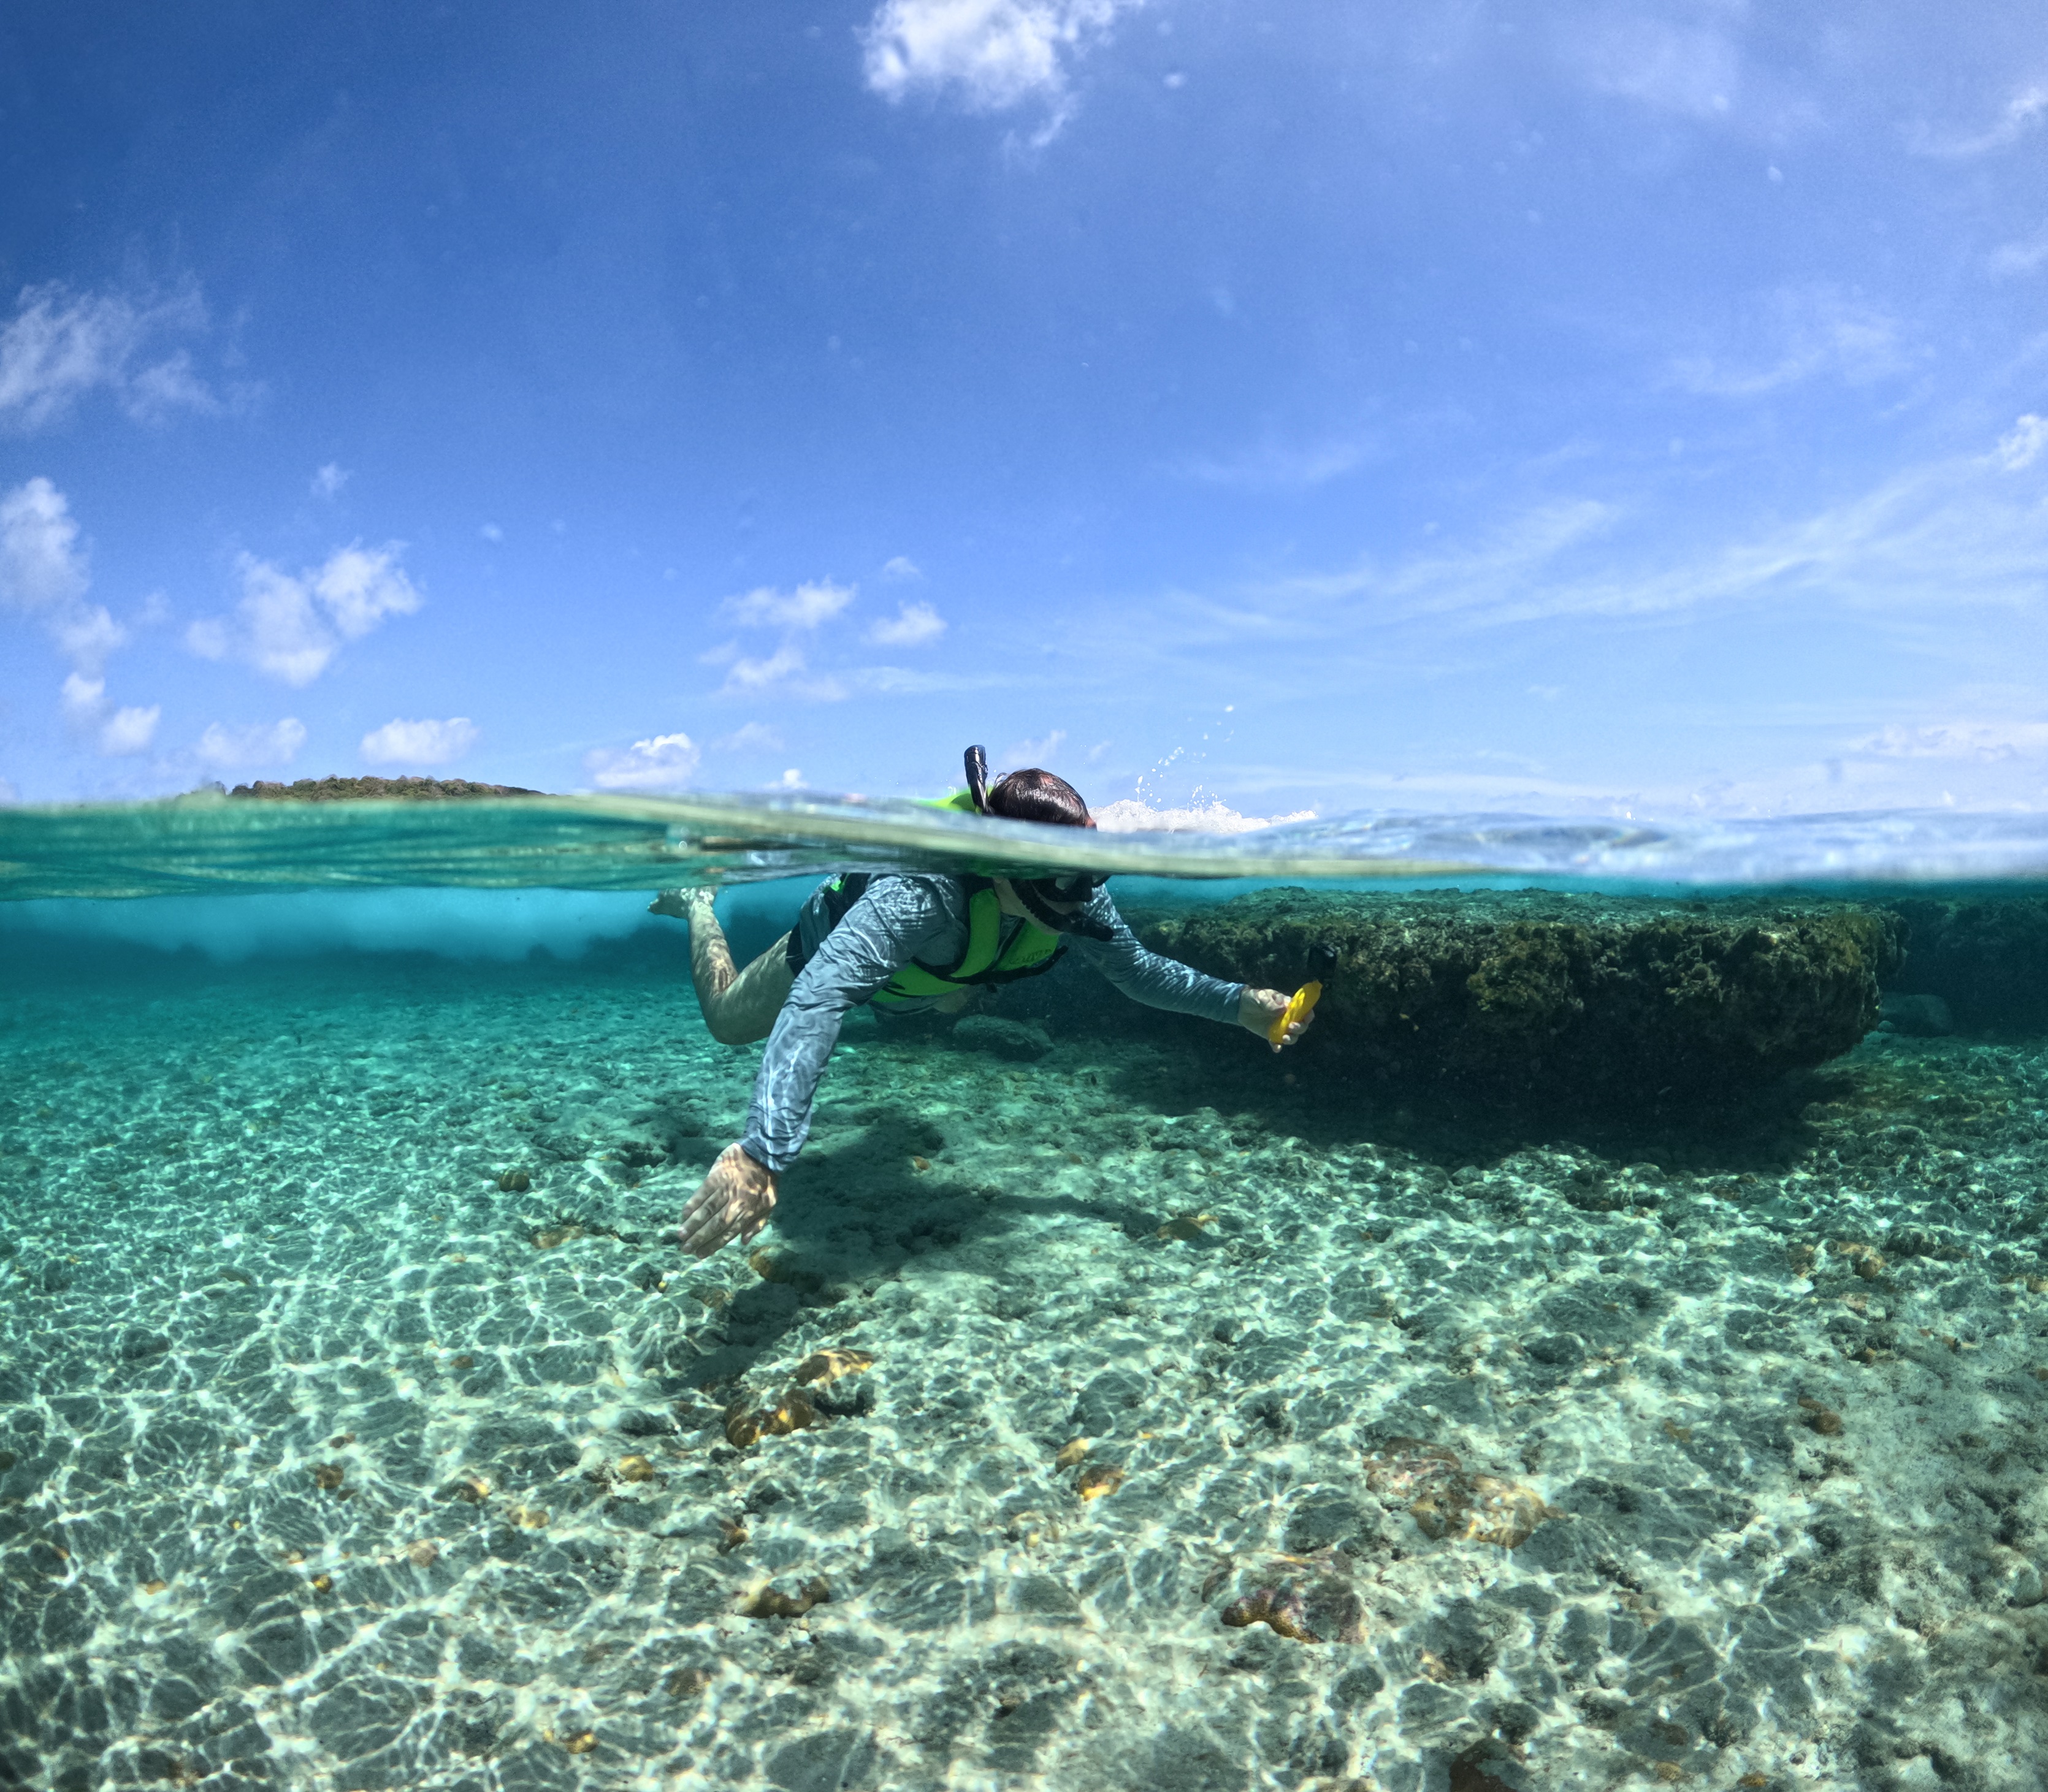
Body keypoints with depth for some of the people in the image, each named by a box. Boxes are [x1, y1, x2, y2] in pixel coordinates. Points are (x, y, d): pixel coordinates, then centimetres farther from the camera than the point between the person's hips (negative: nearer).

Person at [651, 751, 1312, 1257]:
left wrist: (1239, 1004, -33)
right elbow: (817, 1001, -64)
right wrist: (762, 1152, -76)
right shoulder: (920, 895, -54)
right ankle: (698, 903, 44)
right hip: (836, 940, -5)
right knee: (728, 1020, 19)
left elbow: (1139, 970, -18)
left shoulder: (1075, 897, -34)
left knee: (954, 1004, 38)